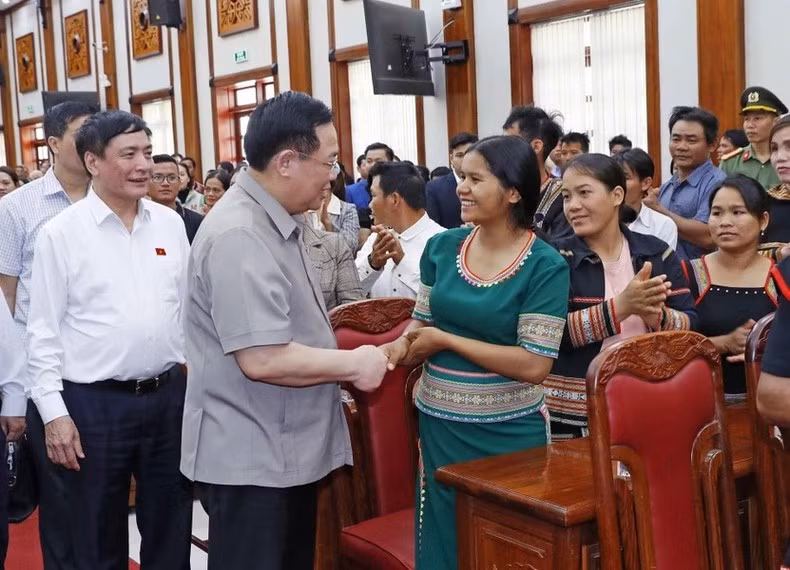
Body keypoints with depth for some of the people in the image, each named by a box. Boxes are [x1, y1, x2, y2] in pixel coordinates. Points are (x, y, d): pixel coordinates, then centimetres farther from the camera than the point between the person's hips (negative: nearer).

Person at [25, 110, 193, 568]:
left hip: (169, 394, 4)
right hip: (93, 403, -3)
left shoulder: (171, 223, 4)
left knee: (171, 532, 17)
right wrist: (54, 412, -9)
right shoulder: (61, 233, -7)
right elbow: (44, 332, -6)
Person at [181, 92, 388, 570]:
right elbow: (263, 359, -28)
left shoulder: (279, 222, 9)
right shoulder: (239, 237, -24)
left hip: (287, 450, 10)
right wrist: (353, 364, -17)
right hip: (250, 459, -10)